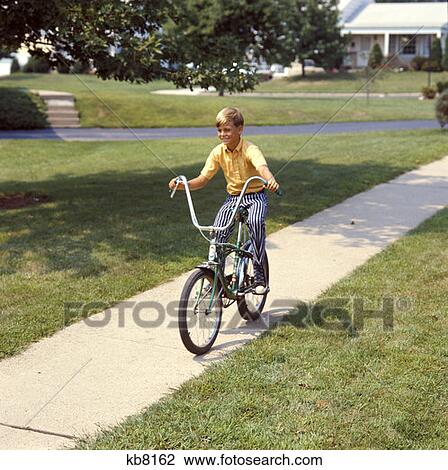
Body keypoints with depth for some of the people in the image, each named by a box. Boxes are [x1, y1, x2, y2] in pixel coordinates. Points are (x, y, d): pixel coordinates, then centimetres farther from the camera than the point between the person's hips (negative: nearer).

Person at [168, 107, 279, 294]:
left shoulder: (250, 150, -18)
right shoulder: (218, 152, -3)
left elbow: (262, 168, -38)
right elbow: (203, 179, -3)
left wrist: (271, 180, -61)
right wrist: (182, 184, -22)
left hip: (255, 196, -4)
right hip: (233, 198, 5)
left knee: (255, 221, -34)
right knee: (217, 231, -17)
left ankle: (260, 275, -22)